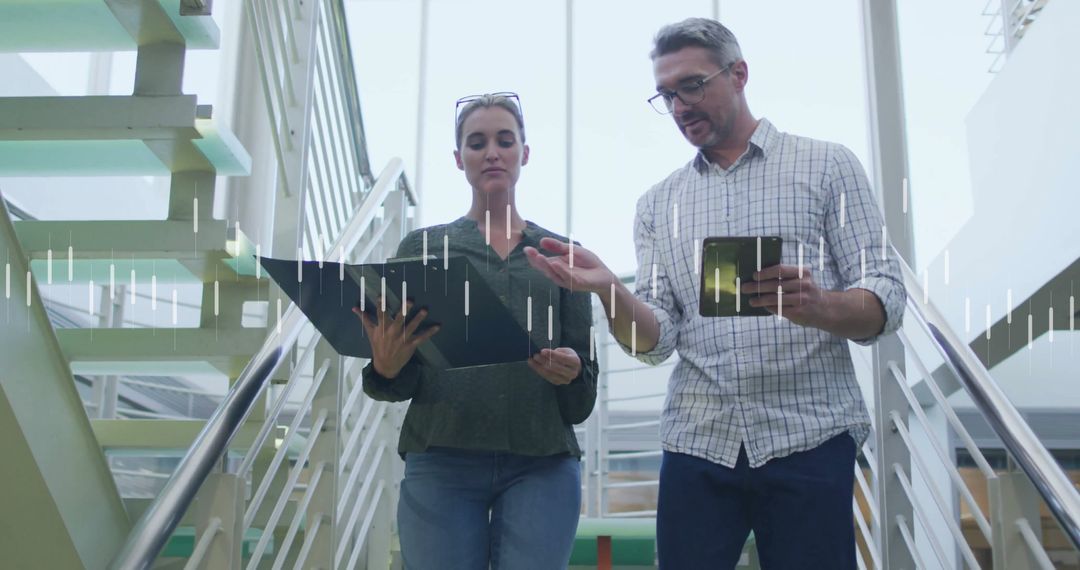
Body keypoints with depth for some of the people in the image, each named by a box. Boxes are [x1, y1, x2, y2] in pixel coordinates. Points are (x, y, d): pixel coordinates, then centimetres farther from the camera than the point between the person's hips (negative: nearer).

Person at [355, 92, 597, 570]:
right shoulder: (422, 247, 11)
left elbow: (582, 403, 12)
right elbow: (400, 383, 8)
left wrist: (572, 373, -12)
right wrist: (386, 367, -16)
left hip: (542, 464, 1)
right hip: (441, 462, 0)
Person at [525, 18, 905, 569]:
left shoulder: (826, 165, 5)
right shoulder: (657, 204, 13)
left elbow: (884, 300, -2)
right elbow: (655, 340, 3)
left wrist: (817, 305, -24)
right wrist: (609, 291, -18)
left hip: (809, 439, -2)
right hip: (698, 442, 2)